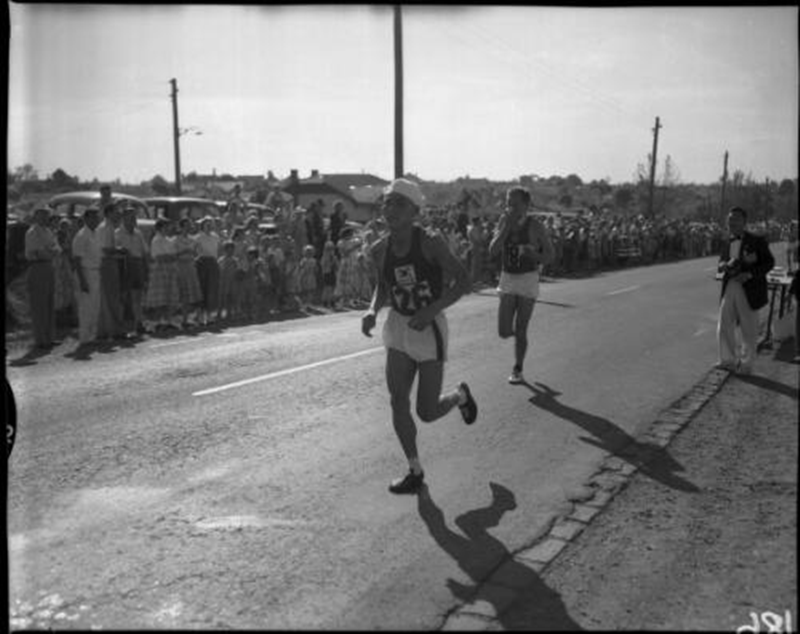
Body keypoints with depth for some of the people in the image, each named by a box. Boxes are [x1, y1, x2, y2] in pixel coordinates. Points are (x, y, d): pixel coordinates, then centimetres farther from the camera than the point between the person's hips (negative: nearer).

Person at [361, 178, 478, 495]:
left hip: (430, 329, -4)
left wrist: (432, 310, -26)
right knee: (397, 401, -4)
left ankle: (460, 395, 35)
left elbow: (463, 280, -14)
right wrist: (372, 311, -6)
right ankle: (415, 471, 14)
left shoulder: (430, 243, -17)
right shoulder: (380, 250, -3)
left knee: (427, 412, 0)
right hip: (398, 328, 4)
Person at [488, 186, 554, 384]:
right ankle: (520, 333, 33)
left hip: (528, 281, -3)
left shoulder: (535, 226, -12)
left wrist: (532, 254, -28)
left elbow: (549, 257, -6)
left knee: (520, 331, -2)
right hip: (507, 280, 3)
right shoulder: (503, 221, -2)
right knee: (504, 332, -2)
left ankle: (517, 371, 17)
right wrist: (507, 226, -21)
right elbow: (493, 252, -12)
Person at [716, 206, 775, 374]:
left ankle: (746, 363, 16)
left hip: (748, 290, -5)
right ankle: (729, 360, 17)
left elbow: (769, 262, -5)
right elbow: (720, 266, 15)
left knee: (748, 330, 4)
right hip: (729, 288, 5)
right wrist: (727, 265, -9)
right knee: (724, 326, 4)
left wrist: (750, 274, -18)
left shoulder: (757, 241, -3)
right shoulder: (727, 243, 13)